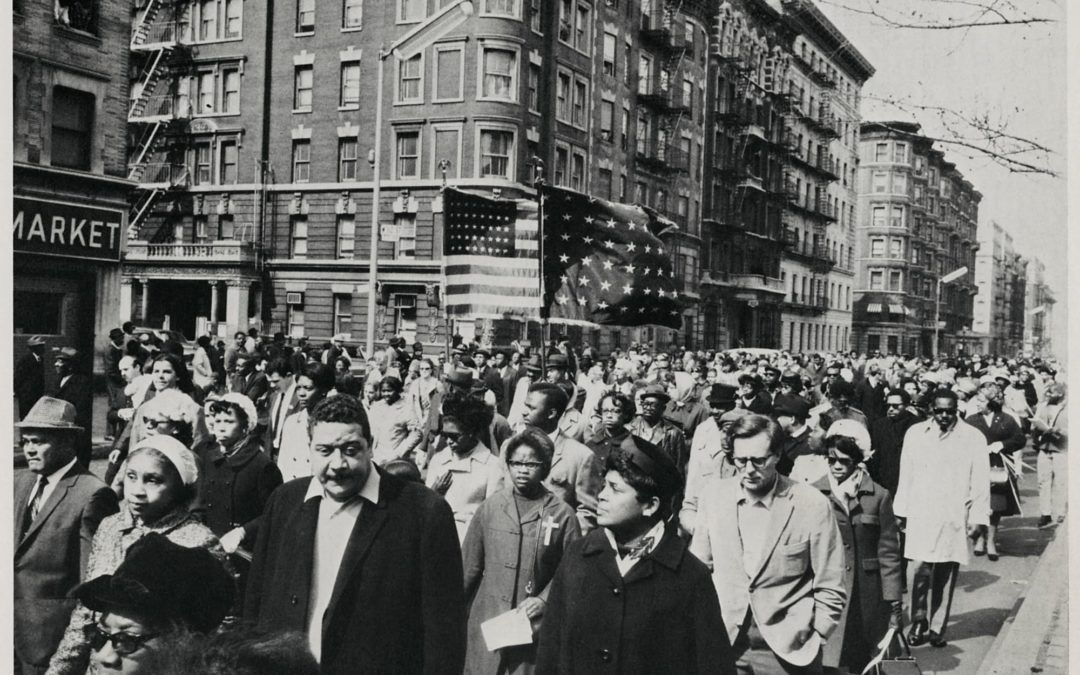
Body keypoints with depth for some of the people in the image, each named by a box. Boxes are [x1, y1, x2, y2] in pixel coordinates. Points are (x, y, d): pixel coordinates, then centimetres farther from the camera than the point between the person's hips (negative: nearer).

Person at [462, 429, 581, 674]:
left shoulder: (562, 514, -3)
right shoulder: (490, 507, 4)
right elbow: (470, 566, 8)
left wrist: (544, 599, -11)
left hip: (534, 623, -2)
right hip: (487, 620, 2)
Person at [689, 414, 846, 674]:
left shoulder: (812, 505, -11)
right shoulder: (713, 497, -2)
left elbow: (830, 590, -4)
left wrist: (810, 641, -6)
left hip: (788, 653, -2)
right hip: (723, 645, 3)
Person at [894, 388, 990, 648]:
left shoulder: (973, 438, 2)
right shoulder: (915, 434, 7)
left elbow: (980, 481, 3)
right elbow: (905, 476, 10)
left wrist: (977, 517, -2)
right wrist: (902, 512, 9)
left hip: (955, 517, 0)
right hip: (921, 515, 0)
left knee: (946, 575, 4)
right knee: (921, 568, -10)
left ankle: (937, 629, 16)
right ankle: (919, 623, 8)